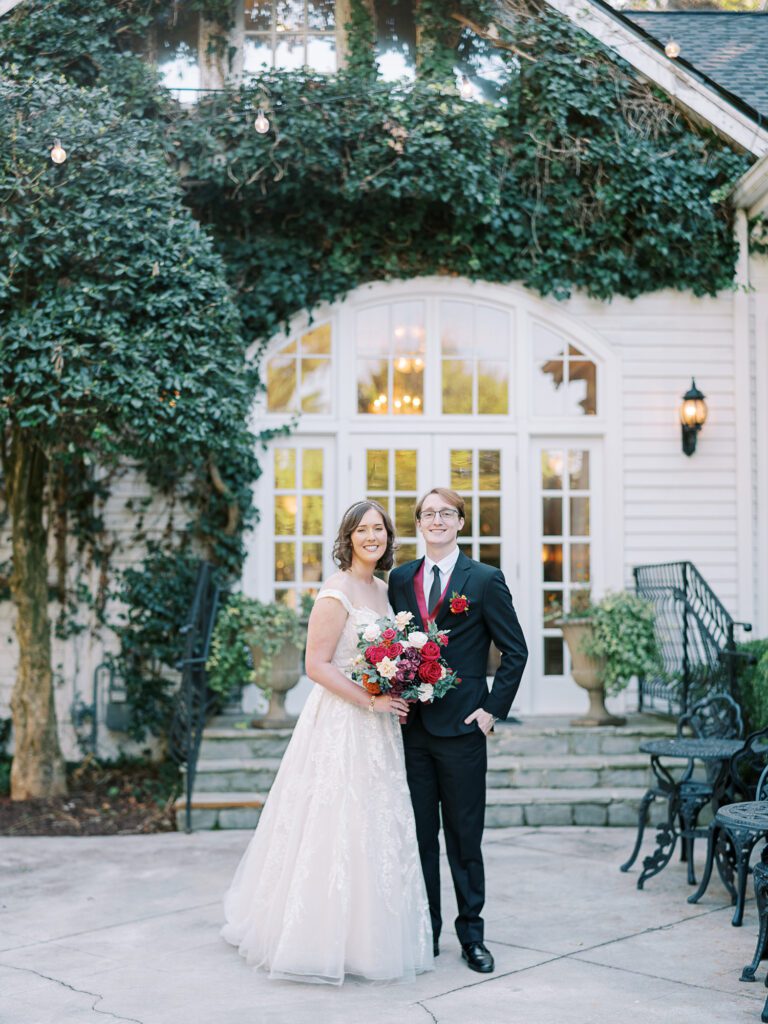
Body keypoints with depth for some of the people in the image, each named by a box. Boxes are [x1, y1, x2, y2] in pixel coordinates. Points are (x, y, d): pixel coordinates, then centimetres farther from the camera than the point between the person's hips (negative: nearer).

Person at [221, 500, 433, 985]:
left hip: (378, 727, 8)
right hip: (341, 722, -8)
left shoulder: (383, 590, 12)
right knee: (338, 826, -2)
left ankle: (366, 934, 25)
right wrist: (369, 700, -19)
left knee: (376, 827, 13)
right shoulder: (337, 591, -13)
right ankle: (326, 940, 11)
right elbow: (316, 665, -17)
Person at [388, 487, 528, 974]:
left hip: (462, 728, -3)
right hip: (411, 727, 3)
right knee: (419, 835, 9)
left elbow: (516, 650, 0)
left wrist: (493, 708, -6)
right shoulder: (400, 579, 9)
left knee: (465, 837, 5)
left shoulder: (486, 580, -2)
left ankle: (472, 934, 18)